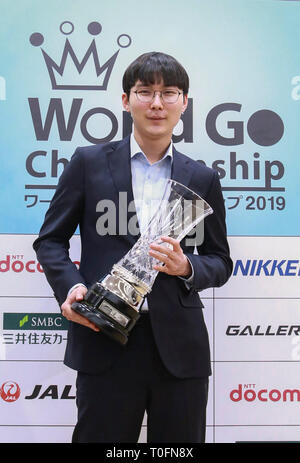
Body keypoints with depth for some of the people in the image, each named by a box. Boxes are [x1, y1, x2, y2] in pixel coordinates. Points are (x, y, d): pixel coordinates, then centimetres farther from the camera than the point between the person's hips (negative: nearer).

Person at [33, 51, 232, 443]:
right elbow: (50, 240, 7)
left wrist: (186, 267, -8)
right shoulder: (89, 162, 5)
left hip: (180, 348, 2)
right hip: (105, 341, -1)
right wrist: (70, 285, -11)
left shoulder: (202, 179, 9)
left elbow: (221, 262, 13)